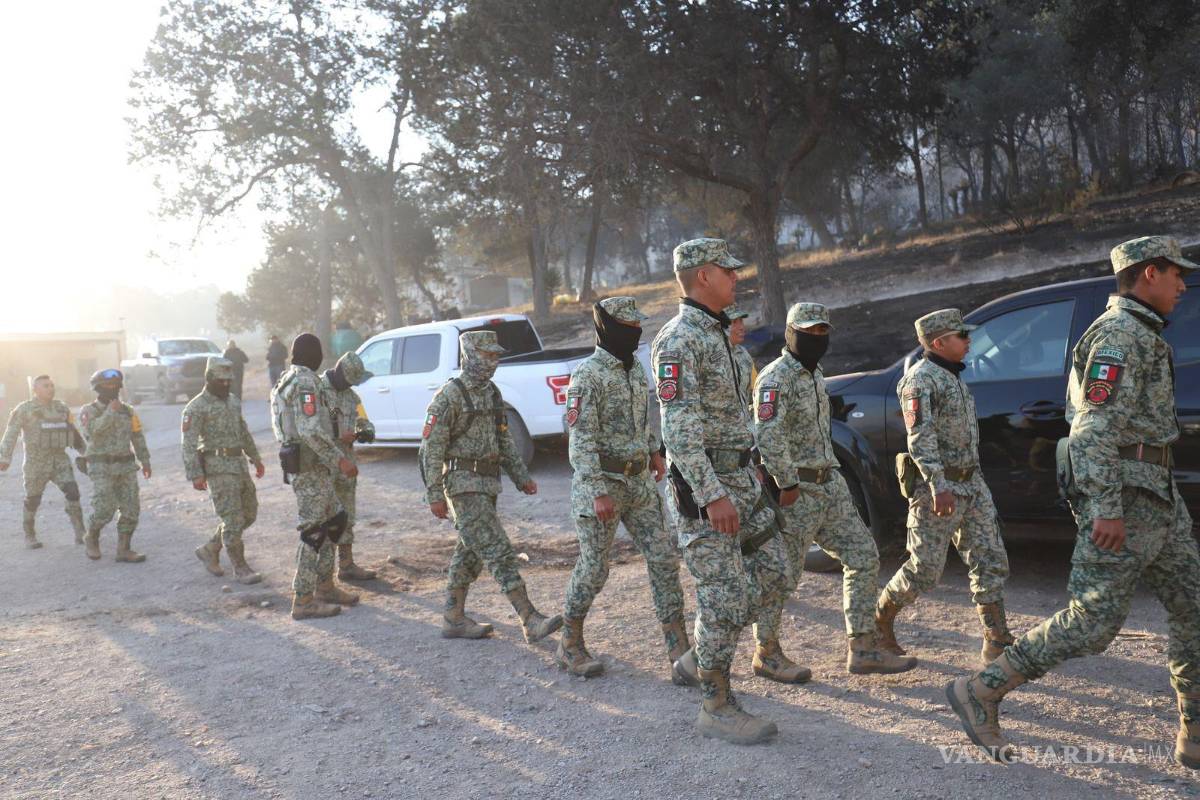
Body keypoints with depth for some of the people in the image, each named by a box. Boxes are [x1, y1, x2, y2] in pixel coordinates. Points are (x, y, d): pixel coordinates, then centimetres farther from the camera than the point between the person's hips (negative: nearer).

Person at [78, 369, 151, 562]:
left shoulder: (128, 411, 8)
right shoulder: (88, 411, -3)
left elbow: (138, 437, 15)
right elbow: (91, 431, -23)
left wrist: (145, 462, 13)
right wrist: (110, 412, -22)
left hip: (126, 467, 4)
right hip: (102, 468, -4)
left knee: (131, 509, -3)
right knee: (104, 510, -9)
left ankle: (123, 550, 3)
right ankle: (92, 538, 19)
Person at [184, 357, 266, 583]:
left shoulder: (233, 401, 15)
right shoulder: (197, 407, -9)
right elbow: (188, 443, -13)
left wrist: (256, 458, 23)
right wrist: (195, 475, -19)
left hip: (239, 464, 8)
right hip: (218, 468, -8)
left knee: (249, 514, 12)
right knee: (233, 519, -6)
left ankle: (210, 550, 25)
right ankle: (240, 569, 4)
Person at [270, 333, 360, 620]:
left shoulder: (287, 380, 16)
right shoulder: (305, 382, -16)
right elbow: (310, 430, -26)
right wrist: (340, 459, -26)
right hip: (309, 466, -10)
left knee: (335, 520, 16)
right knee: (313, 531, -5)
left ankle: (325, 586, 23)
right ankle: (303, 601, 1)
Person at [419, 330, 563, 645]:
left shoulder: (492, 393, 12)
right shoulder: (450, 395, -13)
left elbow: (504, 439, 18)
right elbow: (431, 447, -14)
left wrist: (522, 477, 12)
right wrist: (435, 495, -16)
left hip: (487, 483, 8)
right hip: (463, 485, -8)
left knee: (470, 552, 13)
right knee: (498, 551, -11)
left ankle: (454, 618, 24)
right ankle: (531, 621, -11)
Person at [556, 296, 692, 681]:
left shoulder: (634, 368, 12)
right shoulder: (588, 375, -14)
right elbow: (581, 439, -19)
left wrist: (653, 451, 16)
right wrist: (599, 493, -23)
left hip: (640, 483, 8)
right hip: (601, 484, -7)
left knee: (664, 560, 1)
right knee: (593, 569, 2)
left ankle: (680, 656, 5)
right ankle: (570, 646, 22)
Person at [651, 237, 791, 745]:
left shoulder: (716, 334, 16)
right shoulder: (679, 340, -15)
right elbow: (678, 429, -22)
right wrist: (712, 494, -25)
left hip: (739, 479, 10)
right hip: (704, 485, -9)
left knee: (772, 574, 12)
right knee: (725, 593, -4)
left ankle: (702, 652, 25)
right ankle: (716, 707, 9)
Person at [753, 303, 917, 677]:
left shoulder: (816, 374, 16)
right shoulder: (776, 378, -14)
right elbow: (769, 436, -23)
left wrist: (830, 471, 18)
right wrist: (787, 485, -23)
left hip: (830, 484, 9)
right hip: (796, 490, -9)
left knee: (863, 556, 7)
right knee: (784, 575, -1)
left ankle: (862, 649, 14)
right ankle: (766, 653, 15)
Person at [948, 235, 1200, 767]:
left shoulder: (1141, 335, 22)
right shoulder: (1120, 333, -12)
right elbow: (1095, 427, -22)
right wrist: (1106, 508, -27)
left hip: (1156, 497, 11)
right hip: (1123, 498, -10)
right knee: (1094, 621, -11)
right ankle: (980, 693, -3)